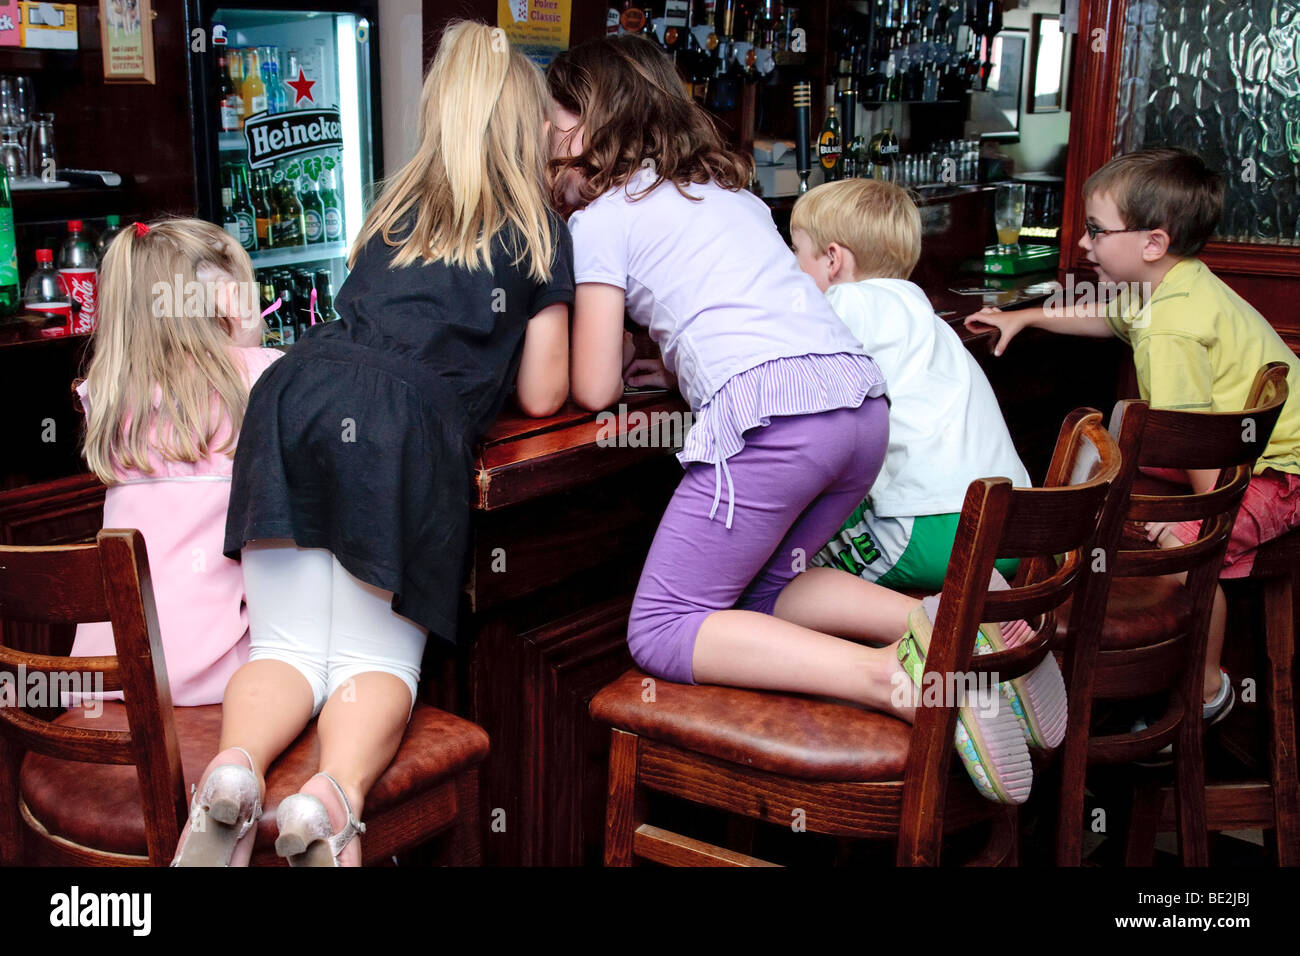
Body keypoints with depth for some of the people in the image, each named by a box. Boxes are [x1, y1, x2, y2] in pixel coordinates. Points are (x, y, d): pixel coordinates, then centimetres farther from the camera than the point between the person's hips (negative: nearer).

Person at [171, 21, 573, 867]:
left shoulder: (395, 212, 31)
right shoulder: (540, 230, 18)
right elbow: (542, 395, 17)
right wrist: (546, 332, 37)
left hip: (297, 393, 4)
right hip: (411, 425, -4)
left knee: (289, 644, 7)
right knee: (378, 658, 4)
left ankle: (235, 769, -22)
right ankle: (335, 797, -25)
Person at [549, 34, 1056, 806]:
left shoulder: (603, 216, 8)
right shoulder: (729, 187, 30)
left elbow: (594, 389, 5)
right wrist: (678, 369, 30)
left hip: (774, 415, -8)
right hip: (863, 402, 8)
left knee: (661, 631, -1)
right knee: (757, 588, 23)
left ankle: (899, 679, -19)